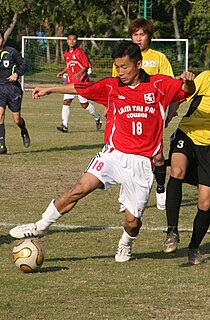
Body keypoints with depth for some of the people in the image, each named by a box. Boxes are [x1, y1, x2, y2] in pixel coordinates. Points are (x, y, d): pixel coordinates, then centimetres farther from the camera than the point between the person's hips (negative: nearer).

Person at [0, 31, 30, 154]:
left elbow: (24, 64, 4)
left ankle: (24, 132, 38)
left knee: (17, 119, 2)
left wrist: (17, 74, -13)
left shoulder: (11, 52, -3)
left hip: (13, 88, -2)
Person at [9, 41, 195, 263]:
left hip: (141, 162, -1)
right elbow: (80, 88, 15)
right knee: (80, 188, -20)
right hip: (114, 154, 1)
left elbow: (187, 91, 1)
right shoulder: (111, 87, 5)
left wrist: (187, 81, -22)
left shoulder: (159, 85, 0)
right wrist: (49, 90, 20)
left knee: (132, 221, 2)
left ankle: (126, 244, 37)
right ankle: (41, 226, -9)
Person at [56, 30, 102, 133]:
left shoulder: (80, 52, -9)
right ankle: (64, 125, -9)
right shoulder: (66, 53, 11)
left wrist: (79, 73, -25)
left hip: (81, 81, -6)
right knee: (66, 101, -8)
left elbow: (86, 65, -12)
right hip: (70, 81, 6)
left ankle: (97, 118, 27)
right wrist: (62, 72, 9)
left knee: (84, 104, 1)